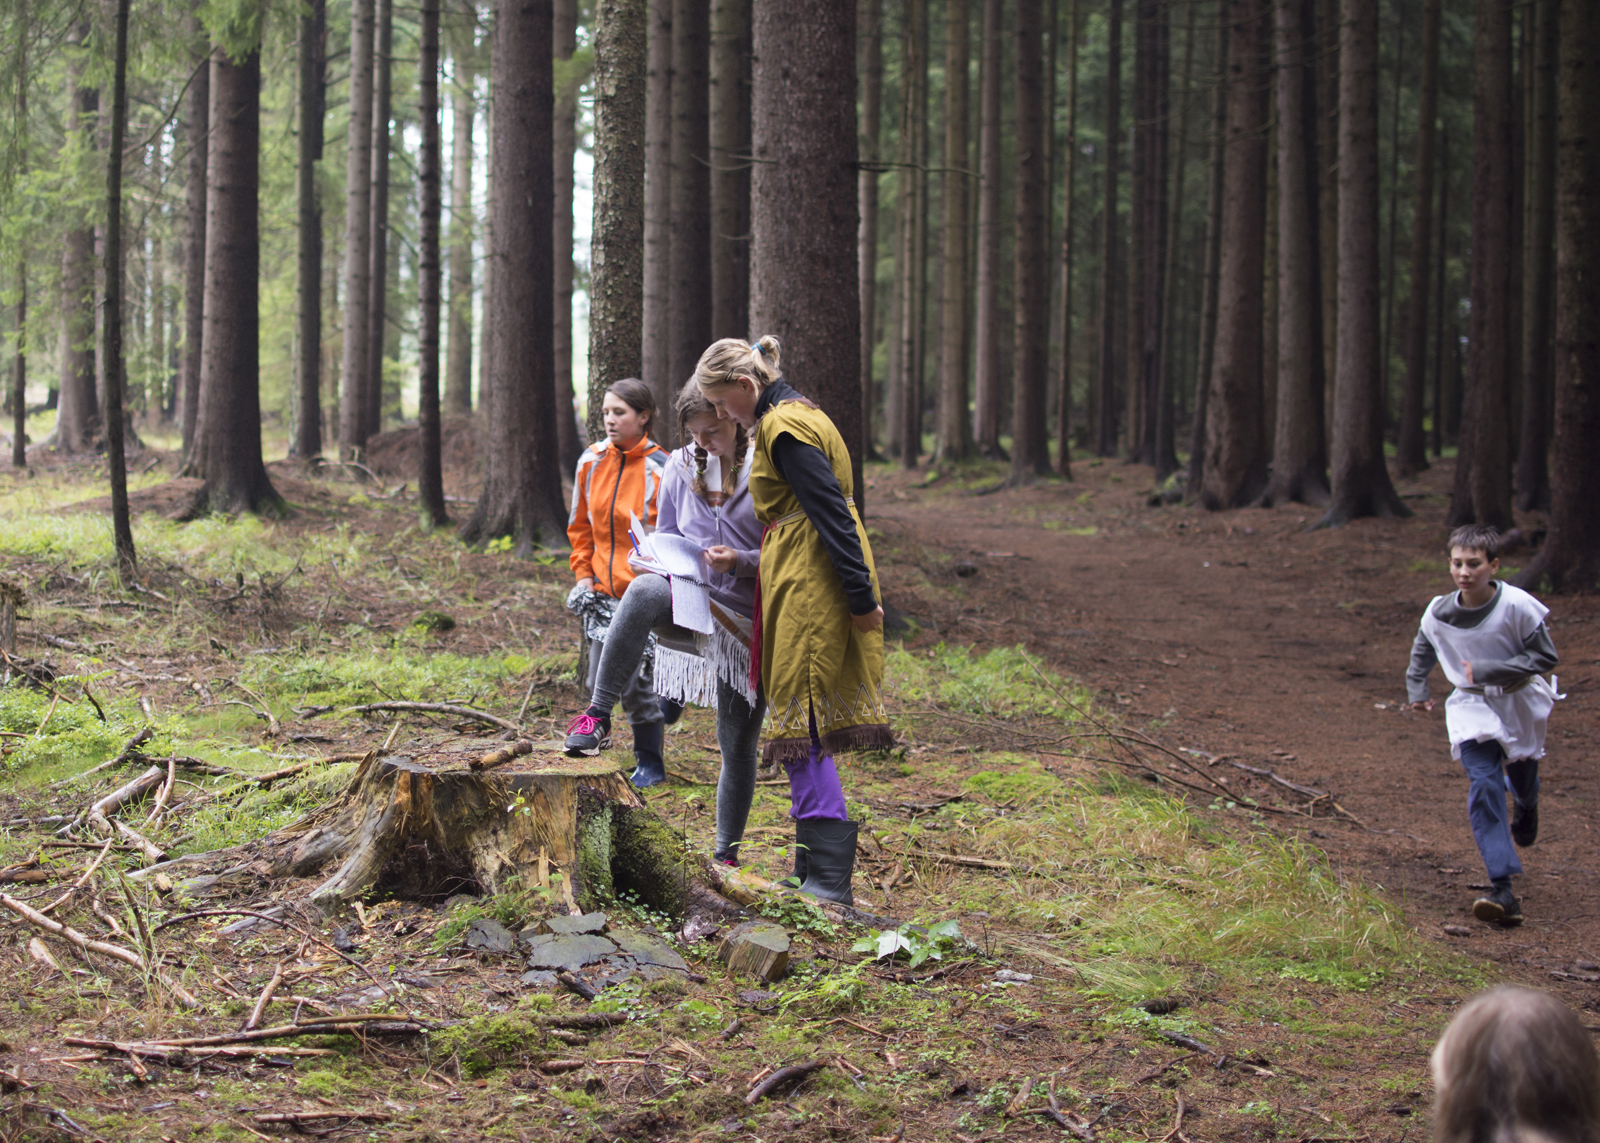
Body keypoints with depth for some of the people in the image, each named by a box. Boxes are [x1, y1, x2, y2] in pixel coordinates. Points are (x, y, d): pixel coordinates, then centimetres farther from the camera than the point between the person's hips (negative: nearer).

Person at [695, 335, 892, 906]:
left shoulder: (783, 427, -13)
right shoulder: (795, 415, 18)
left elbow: (832, 511, -19)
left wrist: (861, 597, -21)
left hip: (807, 592, -10)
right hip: (806, 586, 10)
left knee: (802, 728, -9)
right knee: (809, 732, 12)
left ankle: (828, 879, -9)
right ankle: (814, 870, 17)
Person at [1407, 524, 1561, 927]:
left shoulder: (1518, 606, -25)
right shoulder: (1438, 613, -14)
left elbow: (1545, 656, -19)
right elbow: (1423, 648, 10)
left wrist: (1486, 670, -27)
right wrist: (1416, 687, 7)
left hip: (1521, 701, -1)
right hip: (1472, 704, 1)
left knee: (1522, 780, 18)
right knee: (1483, 784, -17)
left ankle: (1527, 806, 62)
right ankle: (1502, 890, -23)